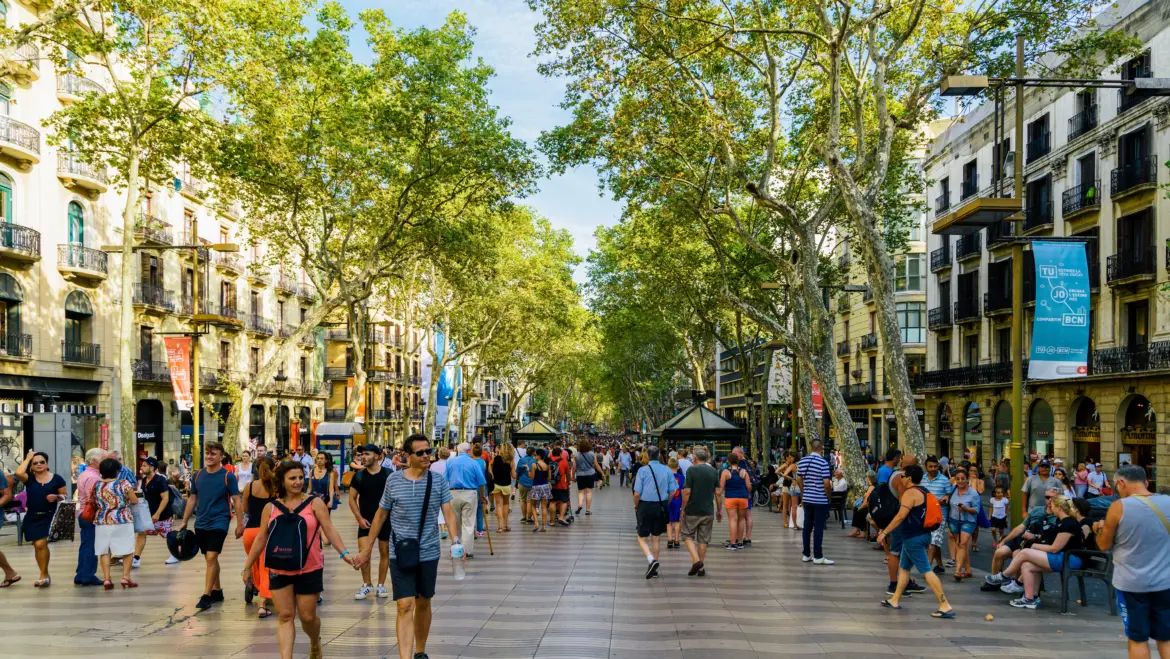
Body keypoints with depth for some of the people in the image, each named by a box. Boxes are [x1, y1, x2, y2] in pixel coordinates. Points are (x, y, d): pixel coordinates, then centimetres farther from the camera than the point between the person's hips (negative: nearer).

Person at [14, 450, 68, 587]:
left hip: (49, 516, -3)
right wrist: (28, 458, -9)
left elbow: (65, 496, 4)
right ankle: (45, 576, 22)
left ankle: (43, 576, -1)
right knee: (38, 546, 10)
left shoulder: (57, 478, 0)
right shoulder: (29, 478, 3)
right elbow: (18, 473, -19)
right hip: (32, 517, 3)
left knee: (40, 544, -14)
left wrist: (57, 497, -18)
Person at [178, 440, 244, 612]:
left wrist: (240, 524, -7)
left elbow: (236, 501, -5)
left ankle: (206, 596, -9)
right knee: (210, 559, 13)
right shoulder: (198, 475, 4)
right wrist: (184, 521, 12)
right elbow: (192, 499, 13)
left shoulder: (228, 476, -8)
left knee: (211, 558, -13)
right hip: (201, 523, 5)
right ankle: (217, 591, 26)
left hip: (219, 522, -5)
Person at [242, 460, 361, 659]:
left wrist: (344, 553, -21)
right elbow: (261, 539, 9)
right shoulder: (271, 507, 4)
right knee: (285, 616, 0)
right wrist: (247, 567, 10)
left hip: (309, 569, -1)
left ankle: (315, 643, 38)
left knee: (307, 616, 7)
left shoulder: (314, 503, -2)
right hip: (279, 570, 1)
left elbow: (329, 530, -8)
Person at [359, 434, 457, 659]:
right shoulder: (393, 480, -4)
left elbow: (449, 513, -9)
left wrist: (455, 541, -25)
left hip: (429, 553, 2)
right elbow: (381, 514, 6)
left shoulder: (438, 481, -3)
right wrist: (368, 547, 9)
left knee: (423, 604, 16)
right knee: (405, 607, -11)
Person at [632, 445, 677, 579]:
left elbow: (637, 494, -13)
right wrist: (665, 505, 14)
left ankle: (651, 560, -16)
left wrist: (636, 507, 4)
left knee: (642, 537, 8)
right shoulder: (666, 470, -2)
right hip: (661, 507, 4)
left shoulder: (643, 470, -11)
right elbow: (672, 492, -1)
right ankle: (653, 568, 22)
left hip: (645, 506, -4)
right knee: (656, 538, 16)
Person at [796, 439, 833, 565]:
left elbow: (799, 480, 8)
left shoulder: (803, 461, 4)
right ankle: (818, 556, 0)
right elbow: (826, 483, -17)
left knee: (807, 526, 11)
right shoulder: (823, 462, -14)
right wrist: (829, 493, 0)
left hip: (807, 498, 6)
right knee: (818, 528, -2)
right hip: (820, 500, -6)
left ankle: (806, 554, 15)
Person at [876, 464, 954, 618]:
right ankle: (895, 600, 26)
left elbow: (901, 516, -22)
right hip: (922, 535, 10)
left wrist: (884, 532, -18)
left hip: (913, 538, -10)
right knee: (903, 567, 18)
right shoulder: (923, 492, 14)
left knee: (926, 571, -11)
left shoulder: (910, 493, -16)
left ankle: (945, 606, -14)